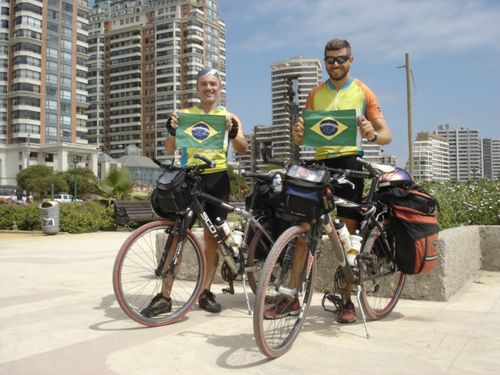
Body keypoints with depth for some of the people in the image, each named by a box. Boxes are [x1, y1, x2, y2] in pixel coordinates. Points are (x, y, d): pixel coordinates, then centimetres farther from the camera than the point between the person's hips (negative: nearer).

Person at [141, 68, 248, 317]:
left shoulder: (229, 117, 9)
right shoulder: (185, 114, 9)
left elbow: (242, 149, -6)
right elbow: (169, 150, 1)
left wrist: (233, 132, -26)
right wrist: (172, 131, -20)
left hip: (217, 179, 1)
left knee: (212, 236, 4)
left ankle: (206, 292, 17)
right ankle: (164, 296, -3)